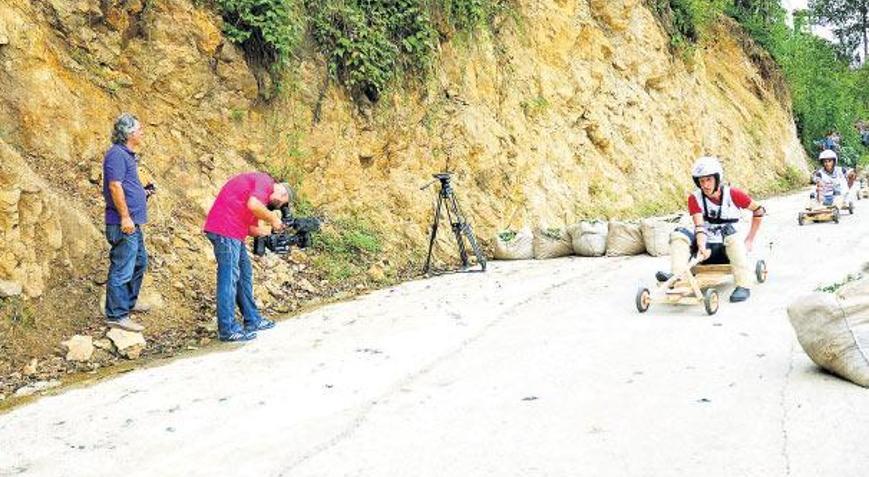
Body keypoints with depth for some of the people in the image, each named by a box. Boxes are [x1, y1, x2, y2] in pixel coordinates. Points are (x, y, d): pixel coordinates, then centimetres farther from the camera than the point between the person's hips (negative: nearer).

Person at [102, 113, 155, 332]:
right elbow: (115, 186, -22)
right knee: (122, 269, -7)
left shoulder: (127, 154, 18)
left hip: (133, 223, 11)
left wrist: (143, 192, 14)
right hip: (124, 223, -11)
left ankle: (128, 302, 37)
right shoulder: (117, 154, -14)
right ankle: (116, 315, -2)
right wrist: (125, 217, -23)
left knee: (139, 262, 23)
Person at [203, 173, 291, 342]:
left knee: (245, 273, 16)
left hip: (234, 232, 11)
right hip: (225, 228, -11)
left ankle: (252, 320, 25)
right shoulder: (265, 181, -5)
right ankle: (227, 330, -4)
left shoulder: (262, 194, 25)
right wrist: (273, 219, -9)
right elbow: (253, 205, -23)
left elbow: (252, 228, 21)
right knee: (229, 276, -8)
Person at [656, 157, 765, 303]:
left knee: (729, 230, -33)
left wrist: (749, 240, 4)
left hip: (728, 249, -1)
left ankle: (743, 285, -36)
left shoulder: (732, 194, -6)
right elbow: (699, 226, -17)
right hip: (707, 249, 2)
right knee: (679, 234, -21)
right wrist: (702, 247, -36)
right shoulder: (695, 198, -5)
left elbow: (759, 210, 7)